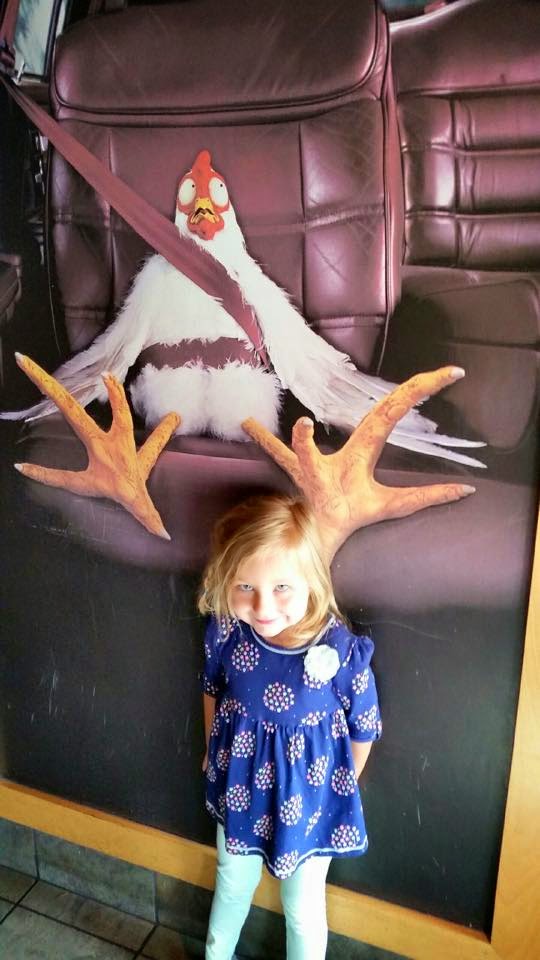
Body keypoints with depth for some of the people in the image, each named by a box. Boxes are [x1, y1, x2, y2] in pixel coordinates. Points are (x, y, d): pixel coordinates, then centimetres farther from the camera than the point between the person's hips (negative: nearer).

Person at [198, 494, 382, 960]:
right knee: (232, 882, 30)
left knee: (304, 908, 21)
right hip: (239, 784, 3)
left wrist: (341, 787, 1)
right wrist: (213, 749, 13)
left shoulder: (342, 650, -32)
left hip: (308, 795, -3)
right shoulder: (225, 632, -23)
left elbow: (363, 729, -14)